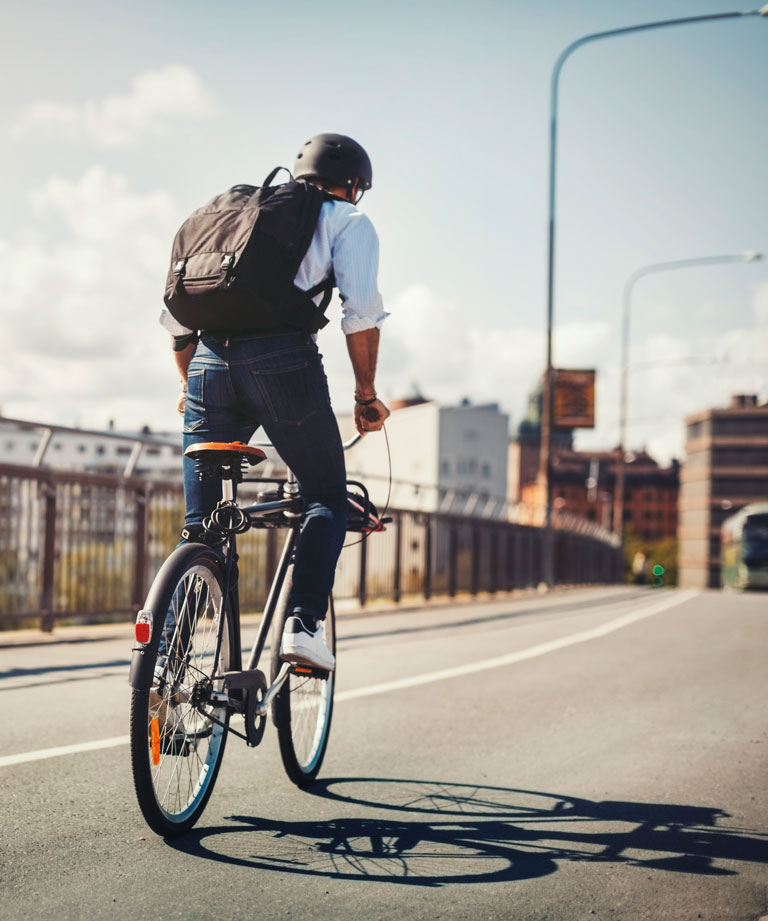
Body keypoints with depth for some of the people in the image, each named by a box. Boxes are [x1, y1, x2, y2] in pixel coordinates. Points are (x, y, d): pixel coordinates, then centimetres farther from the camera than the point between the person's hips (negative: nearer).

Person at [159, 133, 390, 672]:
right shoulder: (347, 221, 15)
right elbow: (362, 313, -1)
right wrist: (367, 395, 8)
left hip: (209, 364, 4)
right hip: (283, 361, -4)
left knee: (198, 524, 13)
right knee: (328, 498, 12)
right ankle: (303, 622, -5)